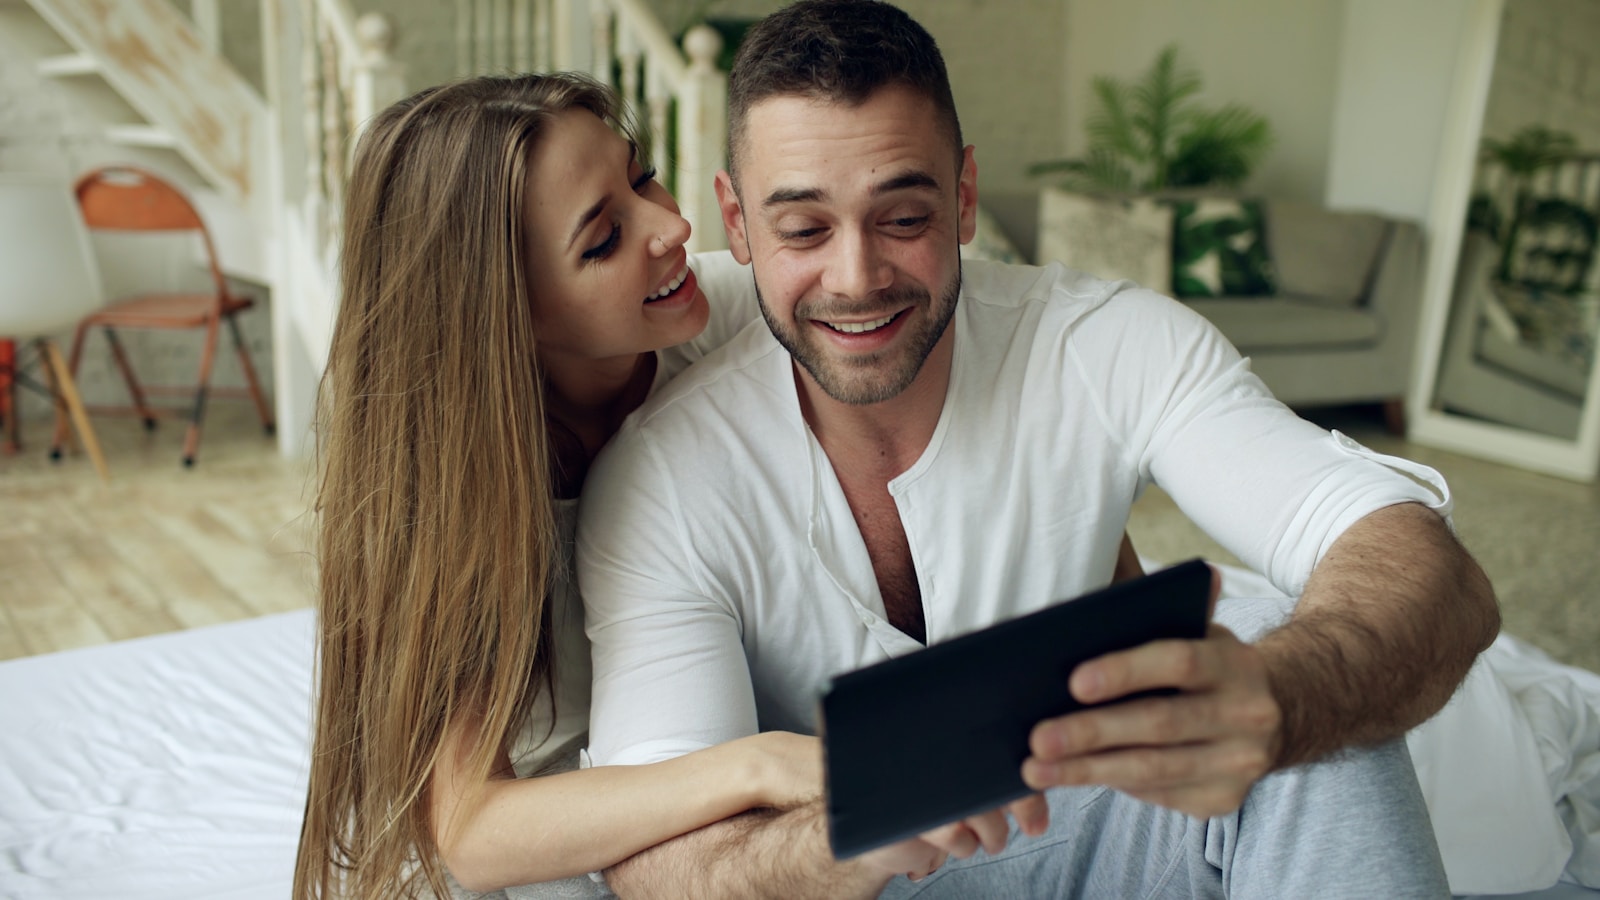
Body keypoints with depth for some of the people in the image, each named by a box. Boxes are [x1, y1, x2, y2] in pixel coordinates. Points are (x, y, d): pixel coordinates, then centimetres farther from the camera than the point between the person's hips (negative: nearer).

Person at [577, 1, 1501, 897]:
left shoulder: (1113, 345, -15)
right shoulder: (657, 479, -19)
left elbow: (1440, 584, -24)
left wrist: (1272, 697, -48)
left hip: (1088, 822, 2)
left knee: (1330, 695, -24)